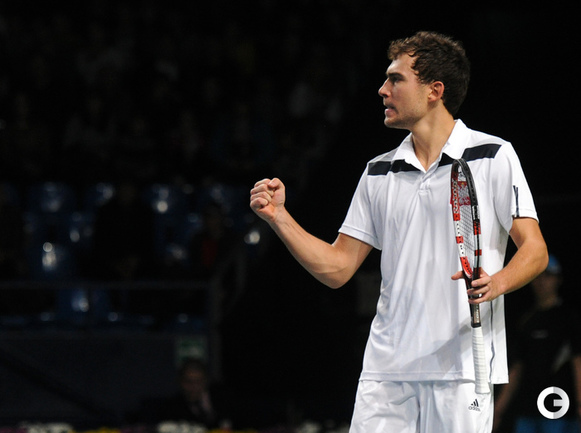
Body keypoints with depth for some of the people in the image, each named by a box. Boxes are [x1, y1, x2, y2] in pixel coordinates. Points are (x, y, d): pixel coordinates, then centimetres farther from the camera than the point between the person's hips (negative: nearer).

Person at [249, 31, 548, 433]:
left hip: (462, 366, -4)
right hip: (387, 367, 4)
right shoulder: (379, 172, 15)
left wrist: (497, 283, -22)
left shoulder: (494, 156, 0)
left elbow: (534, 249, -3)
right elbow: (337, 267, 14)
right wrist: (279, 217, 4)